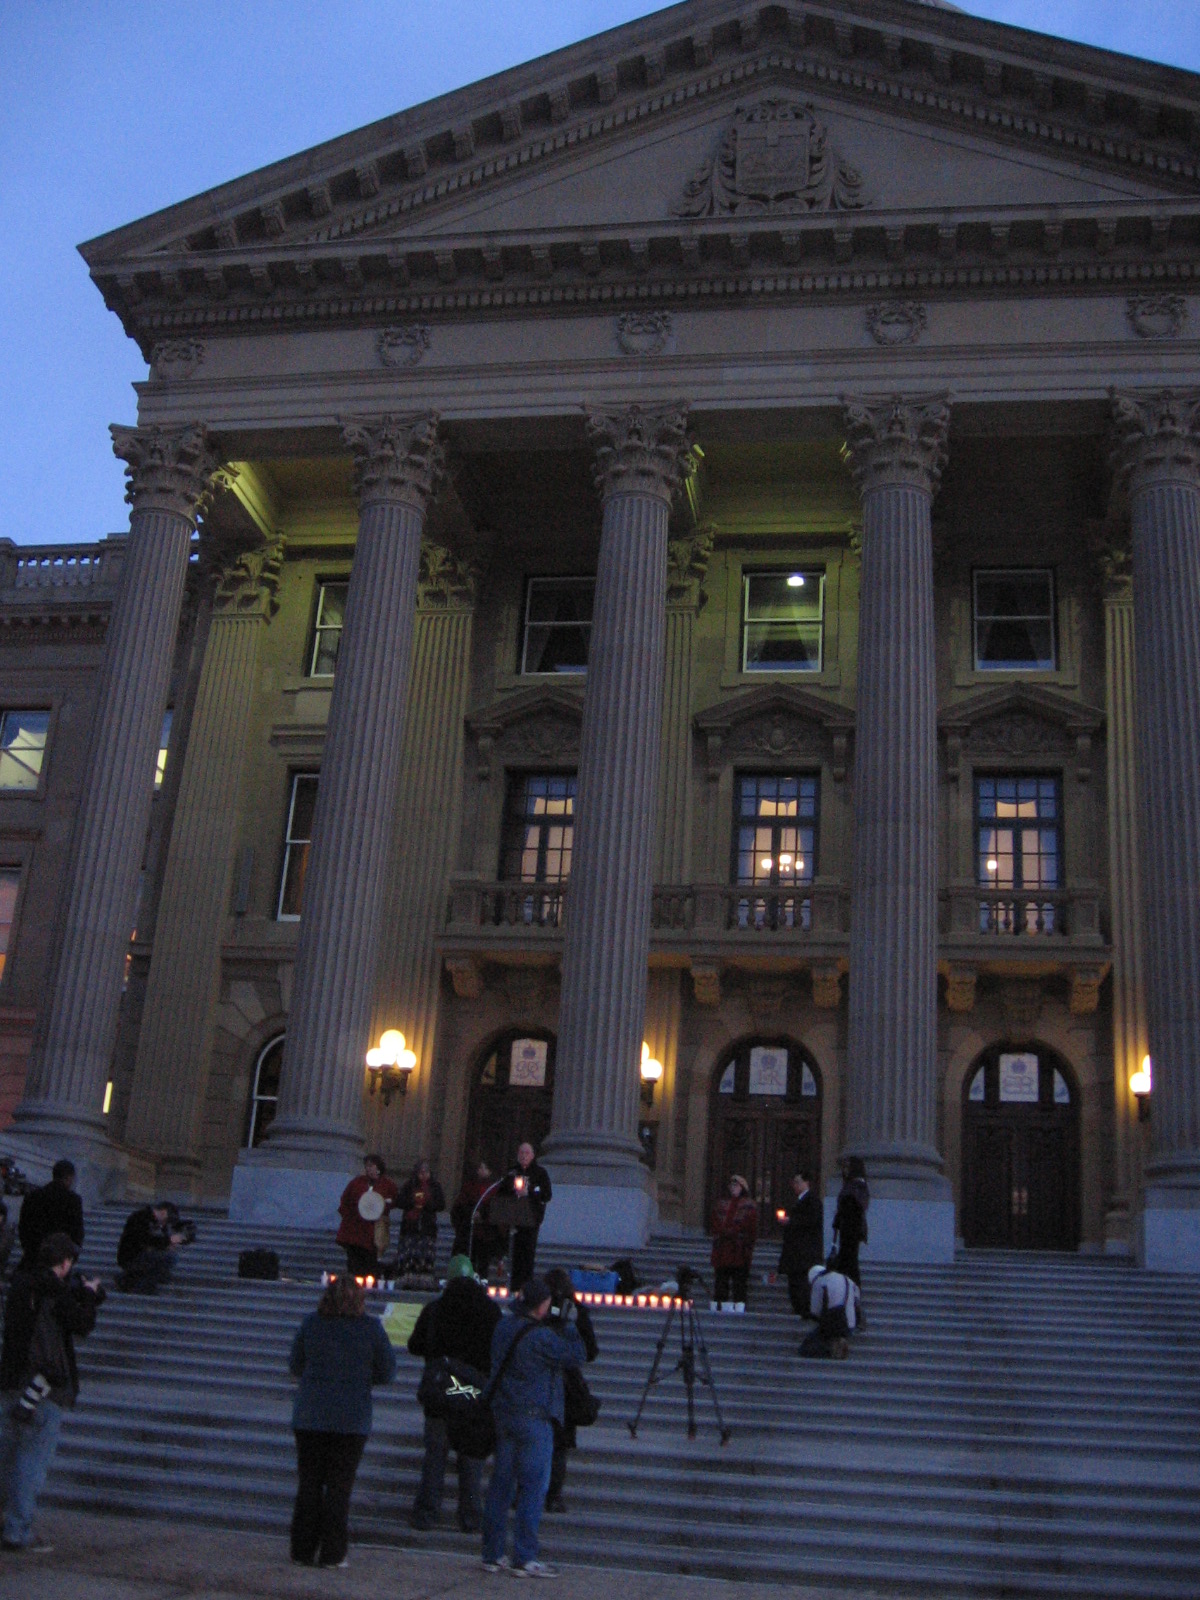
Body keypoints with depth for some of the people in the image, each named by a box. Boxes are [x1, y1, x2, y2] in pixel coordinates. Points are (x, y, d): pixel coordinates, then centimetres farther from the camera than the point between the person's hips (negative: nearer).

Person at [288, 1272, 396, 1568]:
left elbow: (295, 1366, 6)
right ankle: (332, 1553, 8)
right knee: (339, 1486, 6)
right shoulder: (371, 1328, -7)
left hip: (309, 1416, 2)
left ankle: (303, 1549, 15)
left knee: (308, 1484, 12)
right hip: (351, 1419, -2)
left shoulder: (311, 1323, -3)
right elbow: (387, 1373, 0)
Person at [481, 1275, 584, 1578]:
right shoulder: (540, 1337, -19)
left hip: (503, 1413, 8)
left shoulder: (503, 1327, 5)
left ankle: (492, 1554, 17)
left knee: (501, 1484, 12)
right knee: (533, 1487, -1)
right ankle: (524, 1558, 0)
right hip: (534, 1418, -8)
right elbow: (577, 1355, -13)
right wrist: (568, 1326, 2)